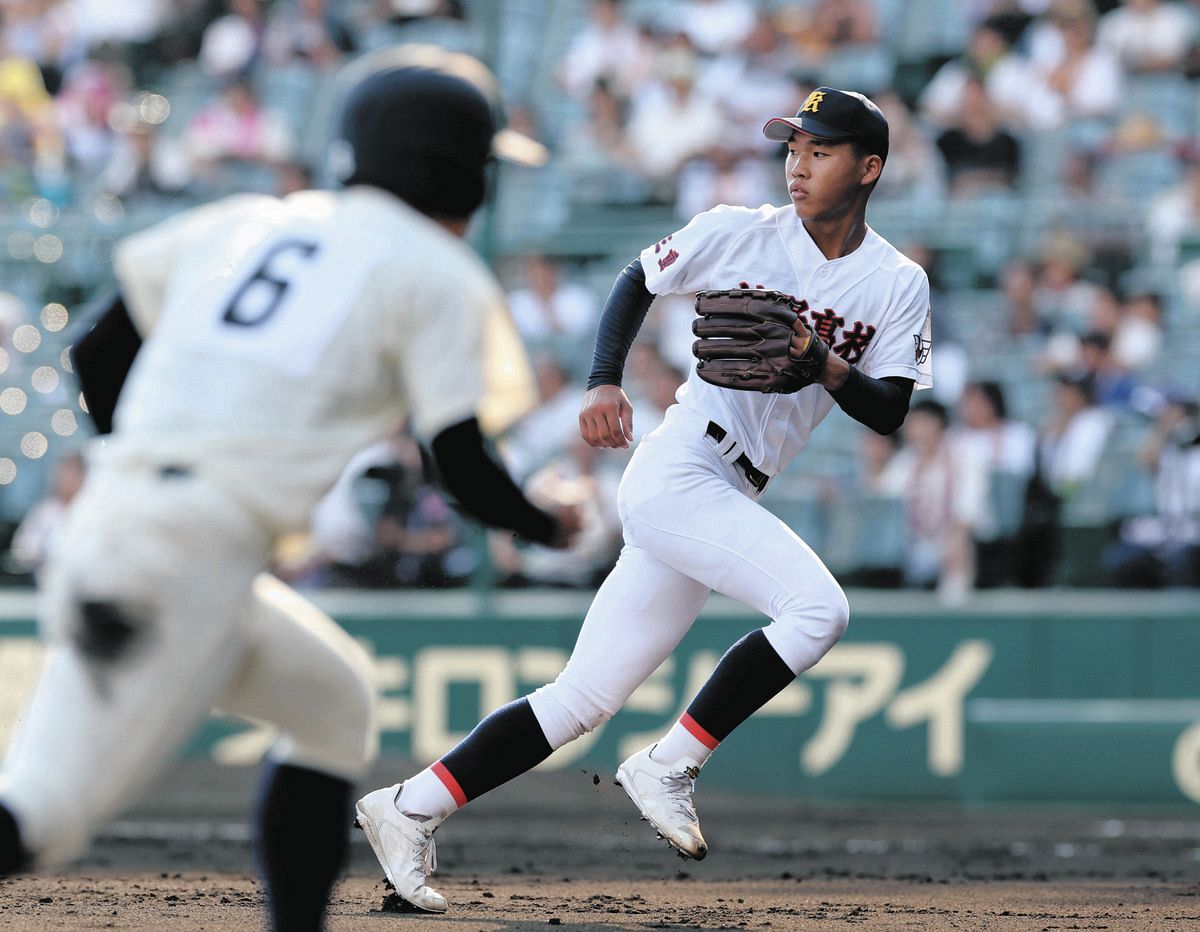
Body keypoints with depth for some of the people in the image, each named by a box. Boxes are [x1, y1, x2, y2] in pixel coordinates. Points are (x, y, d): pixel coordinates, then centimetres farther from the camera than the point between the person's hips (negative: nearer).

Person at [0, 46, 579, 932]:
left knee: (333, 697, 24)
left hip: (105, 517, 7)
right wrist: (551, 525, 20)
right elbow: (464, 470, 0)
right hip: (201, 556, -7)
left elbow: (95, 354, 18)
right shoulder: (441, 275, 5)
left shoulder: (242, 222, 21)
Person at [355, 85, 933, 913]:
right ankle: (669, 767, -15)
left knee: (583, 701, 4)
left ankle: (408, 811, 10)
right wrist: (605, 382, -4)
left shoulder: (899, 286, 7)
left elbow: (889, 414, 1)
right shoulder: (739, 233, 0)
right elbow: (638, 284, 12)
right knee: (818, 607, -25)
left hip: (729, 501, 5)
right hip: (678, 468, -5)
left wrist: (822, 363, -17)